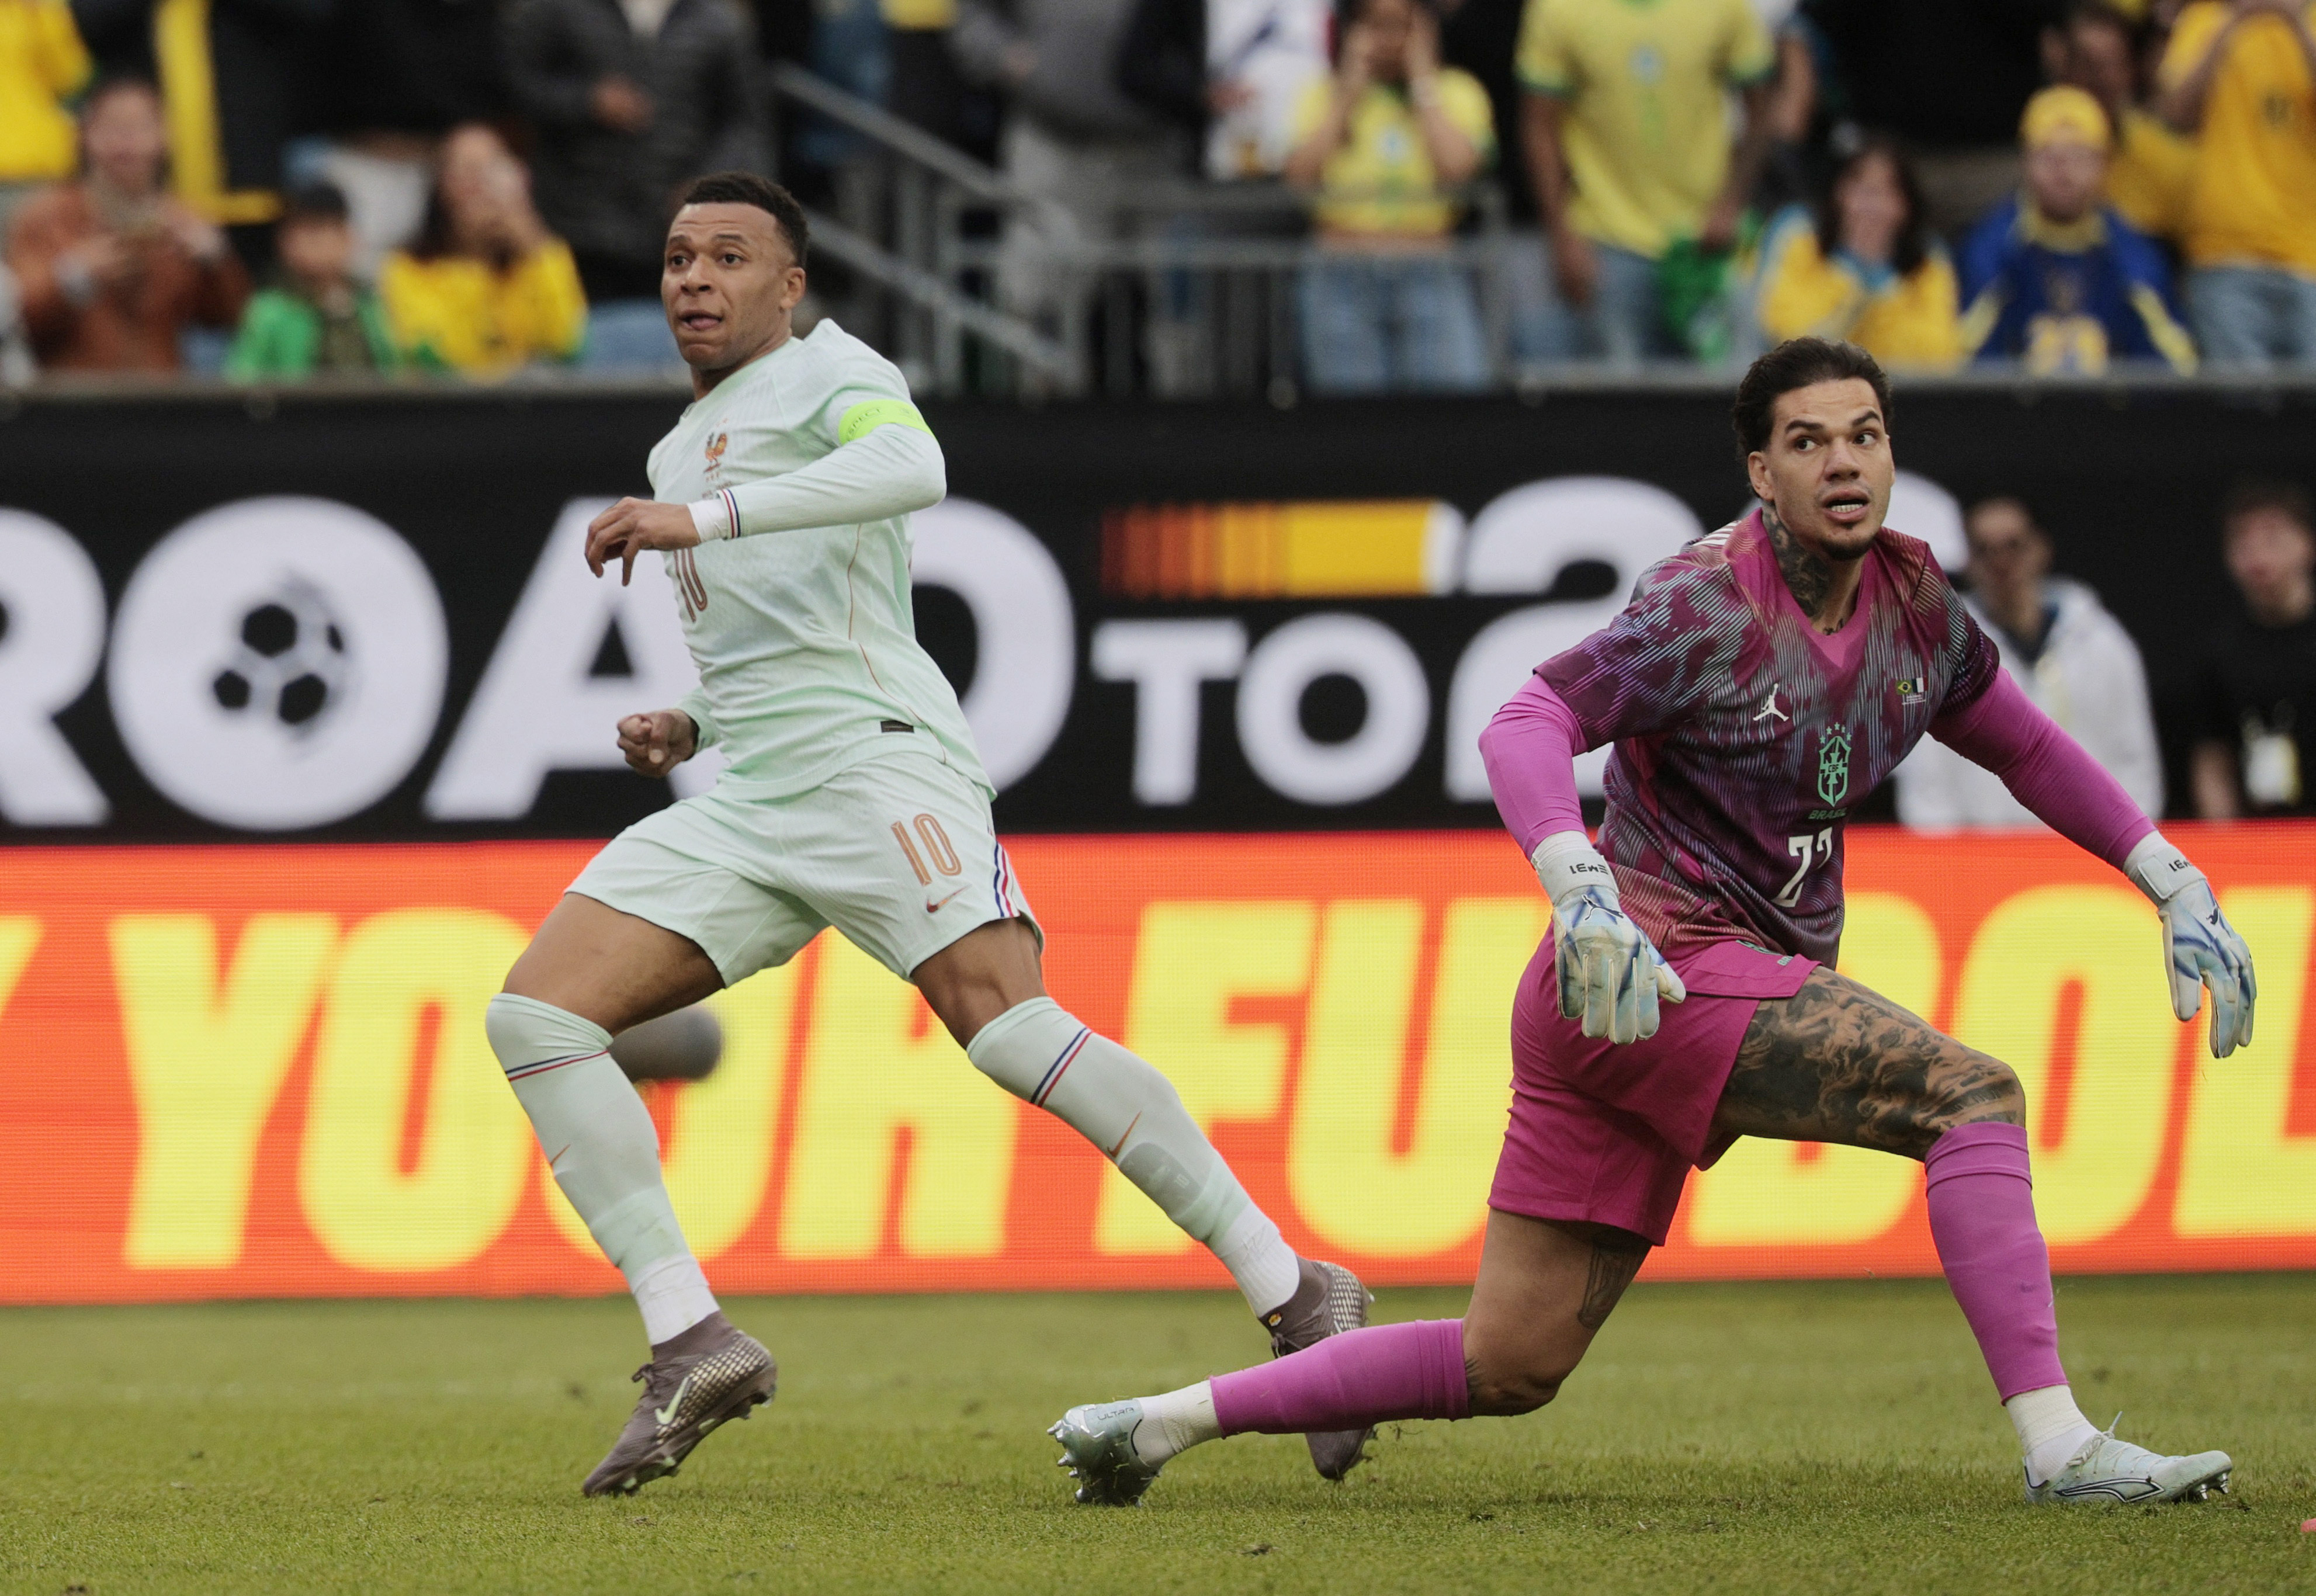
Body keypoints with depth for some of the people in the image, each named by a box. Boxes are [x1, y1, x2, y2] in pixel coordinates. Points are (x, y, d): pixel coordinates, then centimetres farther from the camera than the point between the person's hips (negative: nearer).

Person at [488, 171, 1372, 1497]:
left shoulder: (827, 370, 5)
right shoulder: (685, 445, 30)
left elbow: (909, 466, -20)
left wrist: (700, 519, -25)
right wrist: (689, 730, 19)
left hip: (870, 754, -8)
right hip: (738, 801, 8)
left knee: (1008, 1025, -25)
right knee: (537, 1013, -9)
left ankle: (1297, 1298, -22)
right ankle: (692, 1343, -15)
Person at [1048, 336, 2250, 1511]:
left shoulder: (1914, 603, 9)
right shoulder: (1709, 602, -14)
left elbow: (2028, 748, 24)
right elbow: (1523, 729, -24)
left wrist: (2180, 888, 18)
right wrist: (1583, 897, -40)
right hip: (1669, 970, -8)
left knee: (1507, 1369, 9)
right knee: (1973, 1095, -21)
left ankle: (1160, 1422, 18)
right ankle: (2059, 1448, -22)